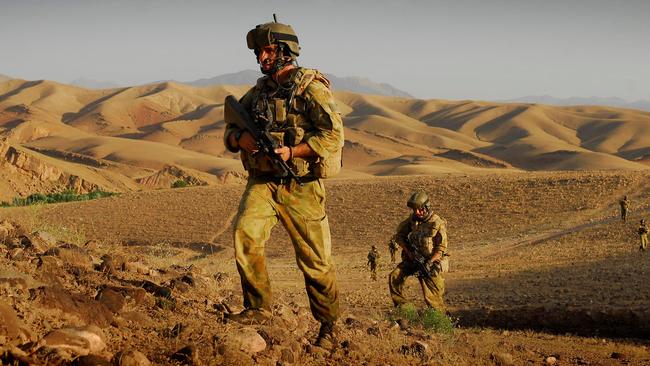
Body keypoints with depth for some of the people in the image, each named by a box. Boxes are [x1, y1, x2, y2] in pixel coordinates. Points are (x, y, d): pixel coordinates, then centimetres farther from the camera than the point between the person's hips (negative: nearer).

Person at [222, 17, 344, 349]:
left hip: (300, 186, -4)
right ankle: (258, 308, -9)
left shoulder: (310, 87, -8)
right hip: (262, 182, 4)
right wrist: (241, 138, -7)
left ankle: (328, 325, 21)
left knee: (316, 262, 3)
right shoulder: (258, 91, 11)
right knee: (245, 234, -22)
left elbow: (334, 134, -15)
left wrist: (292, 152, -23)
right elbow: (230, 129, 17)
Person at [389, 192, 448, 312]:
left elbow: (441, 248, -12)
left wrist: (430, 262, -23)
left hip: (430, 262, -4)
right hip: (412, 259, 5)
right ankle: (401, 306, -6)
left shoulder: (438, 223, -12)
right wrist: (408, 251, -7)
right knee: (394, 277, -17)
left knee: (432, 297, -7)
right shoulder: (412, 220, 2)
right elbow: (399, 236, 8)